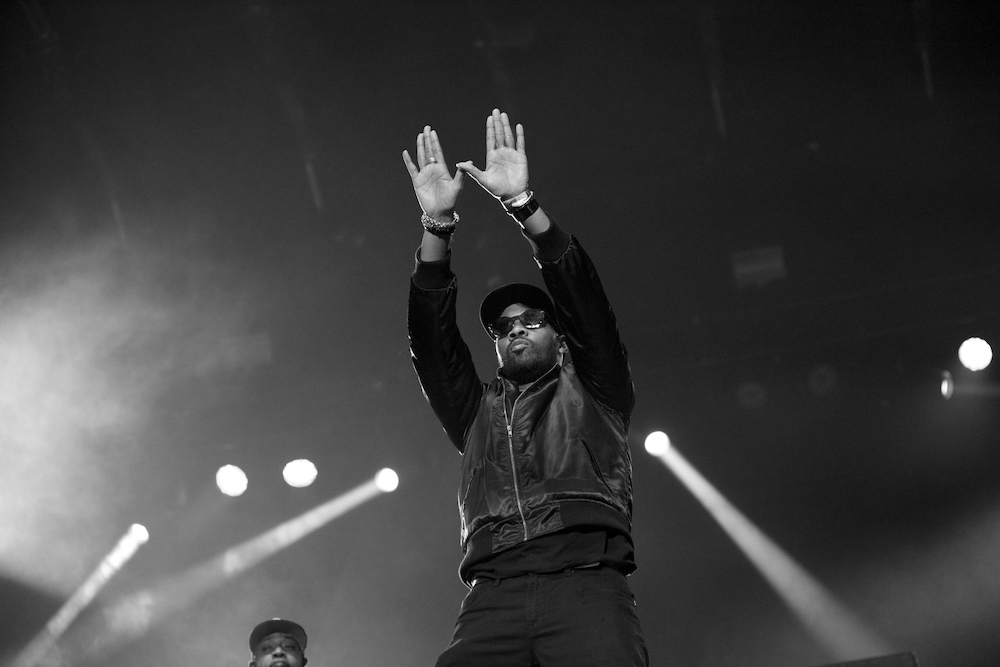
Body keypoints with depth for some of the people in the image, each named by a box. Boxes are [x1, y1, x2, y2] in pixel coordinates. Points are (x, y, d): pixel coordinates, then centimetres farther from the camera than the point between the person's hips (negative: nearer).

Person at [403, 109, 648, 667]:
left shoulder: (594, 391, 26)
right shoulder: (476, 412, 32)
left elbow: (583, 297, 12)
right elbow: (431, 337, 19)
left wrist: (522, 203, 3)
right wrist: (438, 224, 9)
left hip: (587, 584, -2)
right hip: (492, 598, 2)